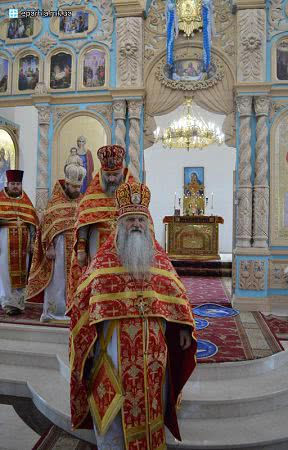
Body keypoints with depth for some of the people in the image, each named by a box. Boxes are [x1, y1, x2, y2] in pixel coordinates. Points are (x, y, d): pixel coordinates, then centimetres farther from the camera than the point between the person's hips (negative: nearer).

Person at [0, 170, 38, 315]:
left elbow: (32, 223, 9)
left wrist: (32, 241, 3)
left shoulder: (26, 201, 12)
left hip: (22, 242, 3)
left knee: (21, 270, 5)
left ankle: (17, 300, 15)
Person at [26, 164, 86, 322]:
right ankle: (51, 312, 10)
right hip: (59, 245, -3)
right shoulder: (55, 201, 0)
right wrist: (49, 247, -12)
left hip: (76, 246, 3)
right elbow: (48, 225, -4)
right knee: (56, 279, 0)